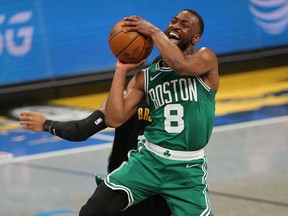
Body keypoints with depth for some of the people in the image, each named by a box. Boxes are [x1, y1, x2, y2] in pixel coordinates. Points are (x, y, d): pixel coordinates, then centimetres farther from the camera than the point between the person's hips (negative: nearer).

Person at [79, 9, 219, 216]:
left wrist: (153, 31, -15)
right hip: (148, 160, 2)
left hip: (188, 169, -2)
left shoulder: (206, 58, 0)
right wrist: (121, 71, -1)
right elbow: (114, 119, 0)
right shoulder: (146, 77, 9)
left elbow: (182, 65, -25)